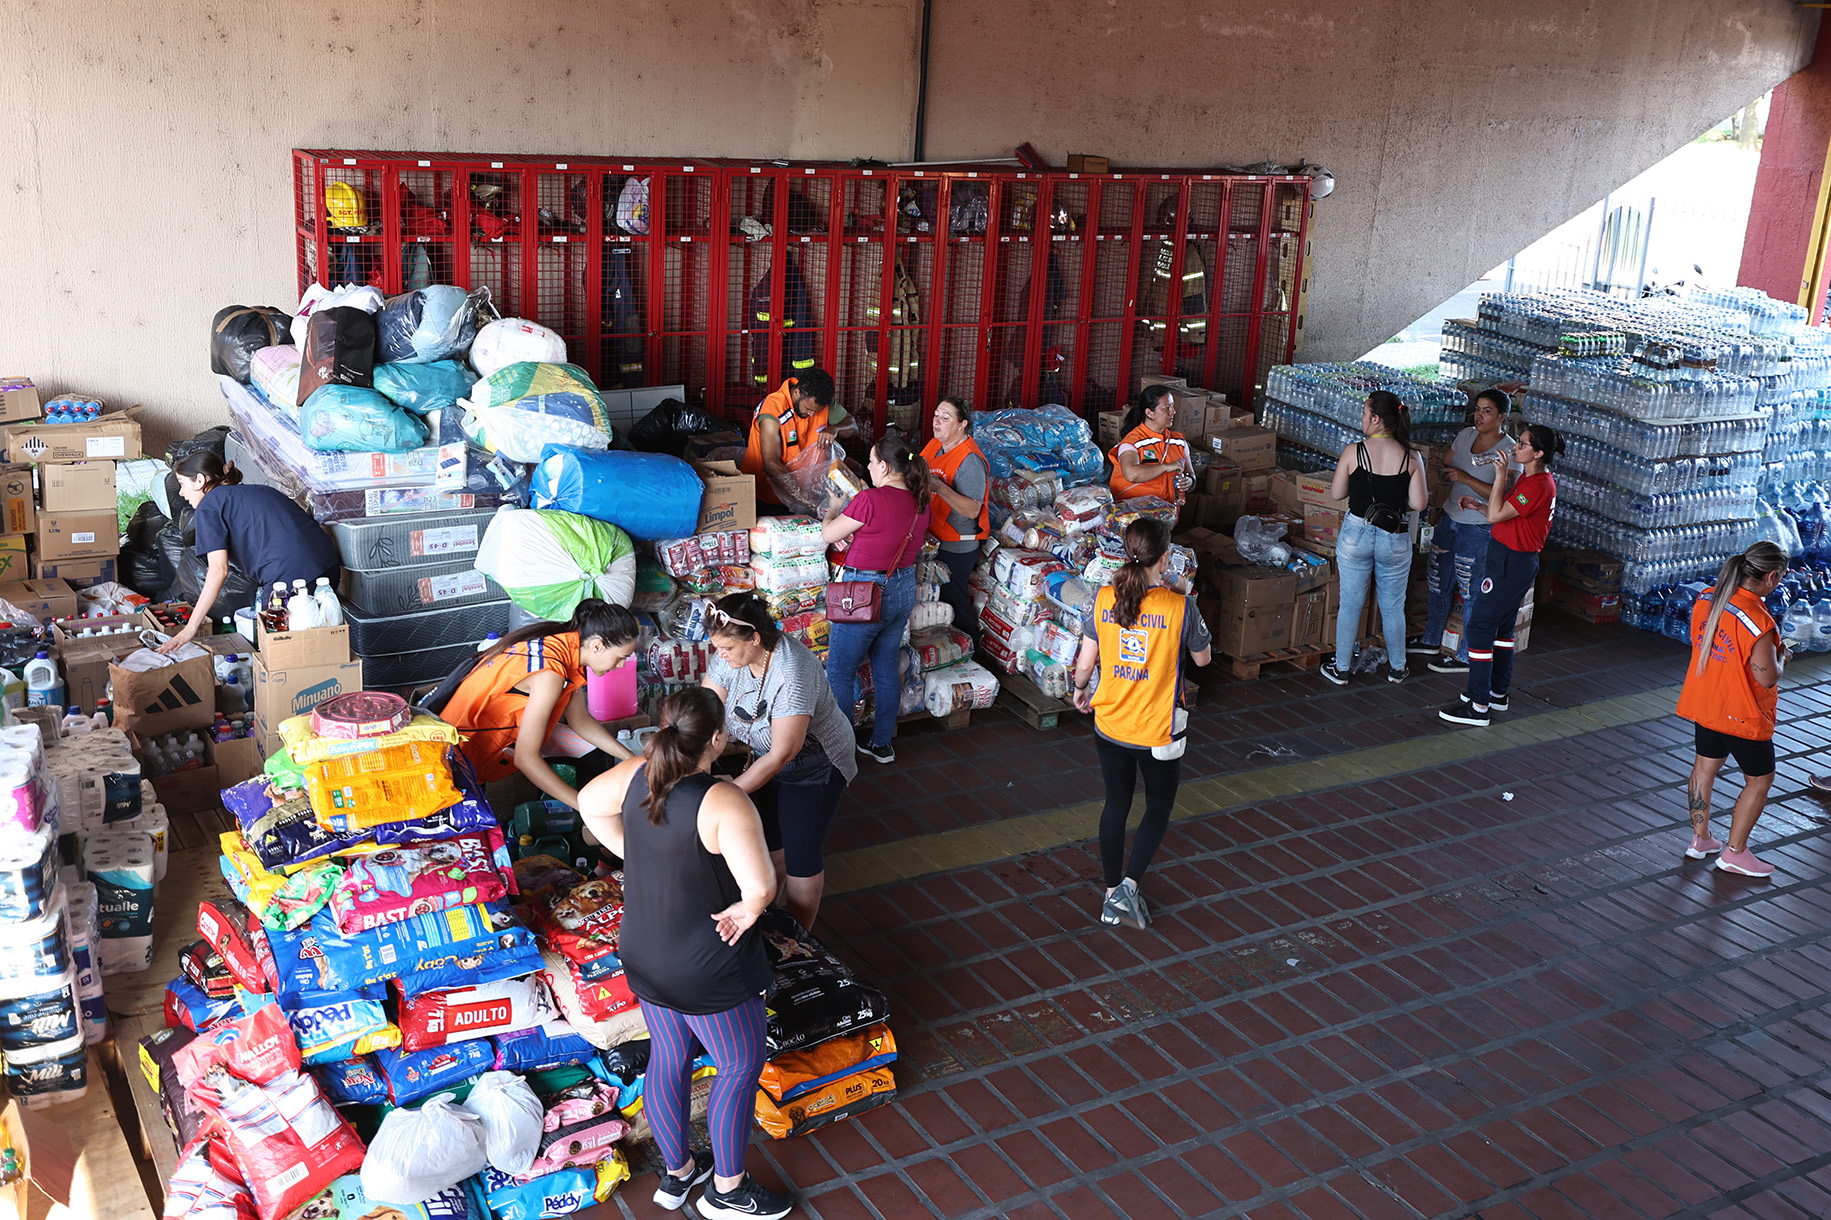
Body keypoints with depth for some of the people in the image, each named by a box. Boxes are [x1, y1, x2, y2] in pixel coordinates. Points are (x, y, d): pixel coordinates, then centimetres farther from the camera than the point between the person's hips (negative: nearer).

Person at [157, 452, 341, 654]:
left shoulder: (209, 505, 5)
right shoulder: (254, 490, 28)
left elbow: (218, 570, -7)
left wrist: (190, 629, -5)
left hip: (291, 580, -8)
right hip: (329, 568, 8)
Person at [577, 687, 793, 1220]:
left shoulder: (637, 775, -9)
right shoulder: (724, 802, -30)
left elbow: (590, 804, 10)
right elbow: (761, 885, -36)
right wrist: (745, 909, -15)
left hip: (643, 956, 7)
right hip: (707, 972, -7)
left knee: (668, 1058, 25)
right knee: (742, 1067, 16)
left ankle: (676, 1173, 44)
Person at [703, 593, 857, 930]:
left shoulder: (792, 673, -38)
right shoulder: (731, 654, -17)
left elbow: (782, 754, -34)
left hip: (815, 766, -6)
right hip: (766, 757, 6)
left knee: (801, 856, 2)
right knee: (768, 842, 16)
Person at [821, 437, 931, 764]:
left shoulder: (870, 500, -22)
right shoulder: (919, 504, 1)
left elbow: (828, 535, -10)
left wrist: (832, 514, 10)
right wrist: (853, 535, 7)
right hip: (904, 589, 8)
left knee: (840, 671, 7)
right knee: (887, 666, 19)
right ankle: (883, 743, 28)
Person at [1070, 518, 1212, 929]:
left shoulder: (1104, 600, -11)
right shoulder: (1180, 605, -19)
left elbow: (1085, 663, -3)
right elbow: (1203, 658, -1)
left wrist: (1080, 689, 18)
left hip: (1109, 725, 3)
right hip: (1158, 731, -3)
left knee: (1116, 803, 20)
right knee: (1159, 807, 18)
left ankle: (1112, 895, 27)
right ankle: (1128, 886, 3)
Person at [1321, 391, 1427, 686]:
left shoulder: (1354, 452, -13)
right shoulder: (1411, 458, -8)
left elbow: (1337, 493, -3)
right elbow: (1418, 503, -8)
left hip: (1356, 535, -1)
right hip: (1395, 539, 1)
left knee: (1350, 604, 13)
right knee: (1393, 607, 18)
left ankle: (1341, 669, 22)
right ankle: (1397, 668, 32)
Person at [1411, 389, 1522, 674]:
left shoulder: (1509, 451, -14)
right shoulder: (1465, 436, 5)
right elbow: (1446, 474, 14)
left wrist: (1466, 479, -26)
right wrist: (1444, 469, -8)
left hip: (1478, 530, -7)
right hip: (1450, 521, 7)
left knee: (1472, 594, 0)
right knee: (1439, 585, 18)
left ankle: (1466, 657, 11)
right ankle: (1431, 640, 35)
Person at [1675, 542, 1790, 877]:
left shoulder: (1706, 599, -6)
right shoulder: (1758, 622, -28)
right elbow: (1767, 677, -23)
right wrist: (1781, 657, -1)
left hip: (1703, 703, 7)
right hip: (1742, 714, -7)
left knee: (1705, 766, 22)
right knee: (1759, 780, 11)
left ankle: (1699, 839, 33)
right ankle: (1734, 853, 19)